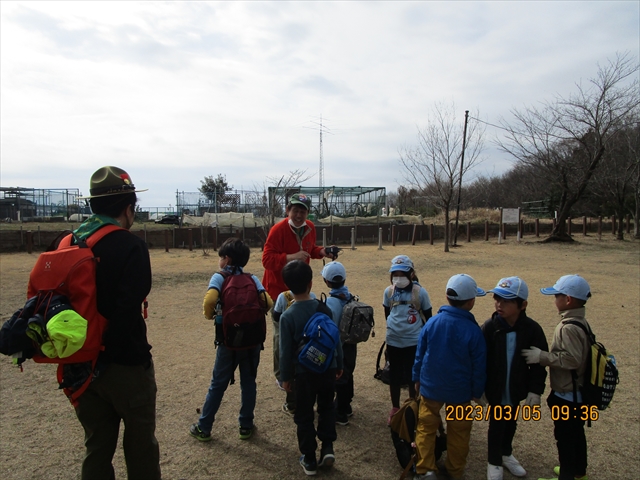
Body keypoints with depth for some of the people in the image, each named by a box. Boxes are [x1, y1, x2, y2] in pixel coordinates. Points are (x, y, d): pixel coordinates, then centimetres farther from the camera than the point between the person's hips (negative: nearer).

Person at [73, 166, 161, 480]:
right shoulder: (130, 247, -18)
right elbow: (127, 310, -26)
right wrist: (107, 357, -15)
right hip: (126, 365, -6)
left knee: (97, 447, 21)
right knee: (140, 446, 14)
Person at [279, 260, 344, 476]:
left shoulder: (287, 316, -16)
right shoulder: (324, 308, -8)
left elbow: (285, 351, -10)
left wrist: (285, 377, 3)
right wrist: (339, 365, 14)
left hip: (304, 373, -2)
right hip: (328, 369, 3)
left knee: (304, 416, 13)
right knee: (327, 407, 25)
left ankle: (309, 460, 23)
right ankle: (328, 447, 19)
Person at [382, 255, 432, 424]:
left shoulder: (420, 292, -12)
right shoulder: (388, 292, -5)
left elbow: (428, 318, -1)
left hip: (414, 342, -2)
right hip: (393, 342, 2)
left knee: (413, 377, 11)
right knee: (394, 376, 15)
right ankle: (395, 408, 33)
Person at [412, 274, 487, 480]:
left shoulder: (432, 322, -12)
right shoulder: (473, 331, -18)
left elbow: (419, 354, -3)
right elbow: (479, 366, -10)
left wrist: (417, 378, 11)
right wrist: (477, 391, 6)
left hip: (430, 386, 1)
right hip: (460, 390, -1)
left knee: (426, 427, 15)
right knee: (458, 431, 18)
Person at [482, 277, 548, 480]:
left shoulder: (532, 329, -14)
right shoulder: (490, 327, -17)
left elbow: (539, 363, -5)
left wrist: (535, 391, -7)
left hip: (517, 389, 2)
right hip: (495, 389, -2)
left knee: (510, 422, 22)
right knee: (497, 423, 9)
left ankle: (506, 454, 46)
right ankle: (494, 462, 30)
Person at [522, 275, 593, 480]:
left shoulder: (568, 327, -27)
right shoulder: (580, 321, 3)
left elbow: (572, 359, -31)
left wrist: (542, 356, -24)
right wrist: (545, 355, 10)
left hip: (566, 395, -9)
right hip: (578, 392, 9)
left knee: (564, 436, 7)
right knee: (576, 432, 24)